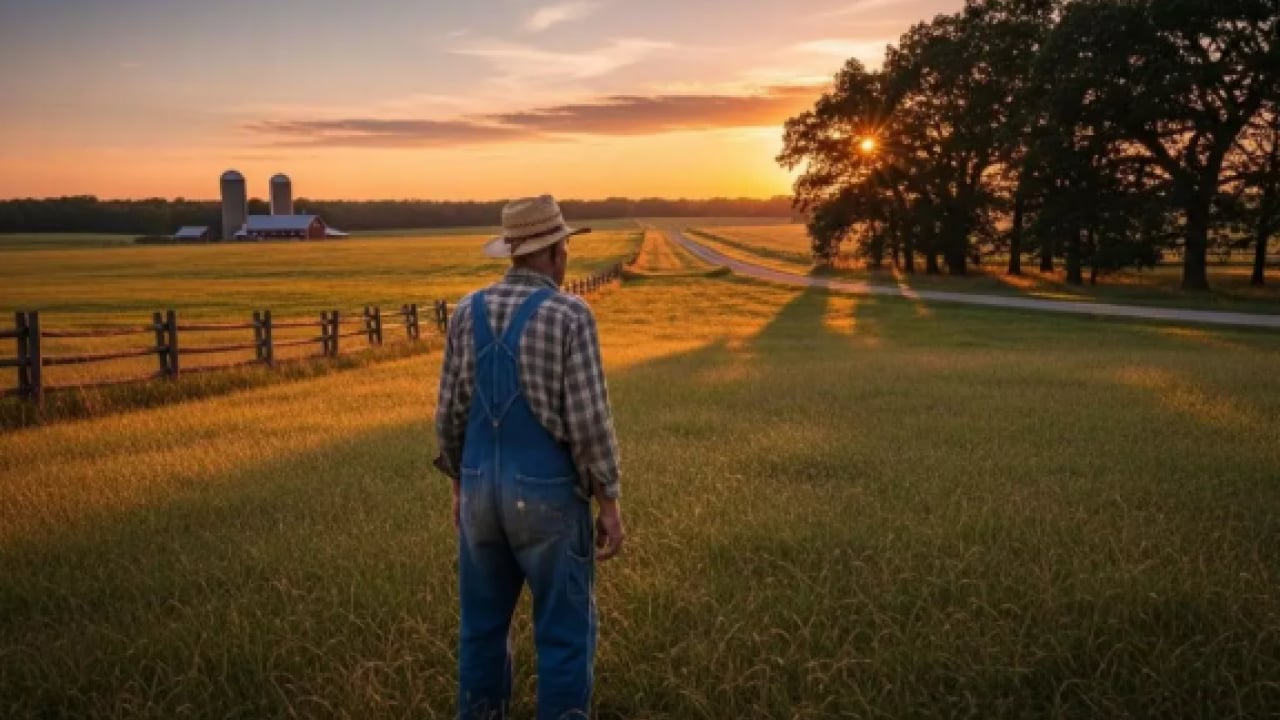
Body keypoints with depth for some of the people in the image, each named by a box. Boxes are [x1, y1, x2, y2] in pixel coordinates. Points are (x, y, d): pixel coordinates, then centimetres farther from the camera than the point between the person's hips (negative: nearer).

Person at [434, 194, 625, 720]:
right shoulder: (570, 315, -14)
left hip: (483, 489, 5)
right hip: (548, 496, -5)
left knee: (484, 625, 19)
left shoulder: (468, 311, 1)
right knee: (565, 633, 8)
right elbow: (589, 419, -17)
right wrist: (610, 504, -8)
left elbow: (451, 412, 4)